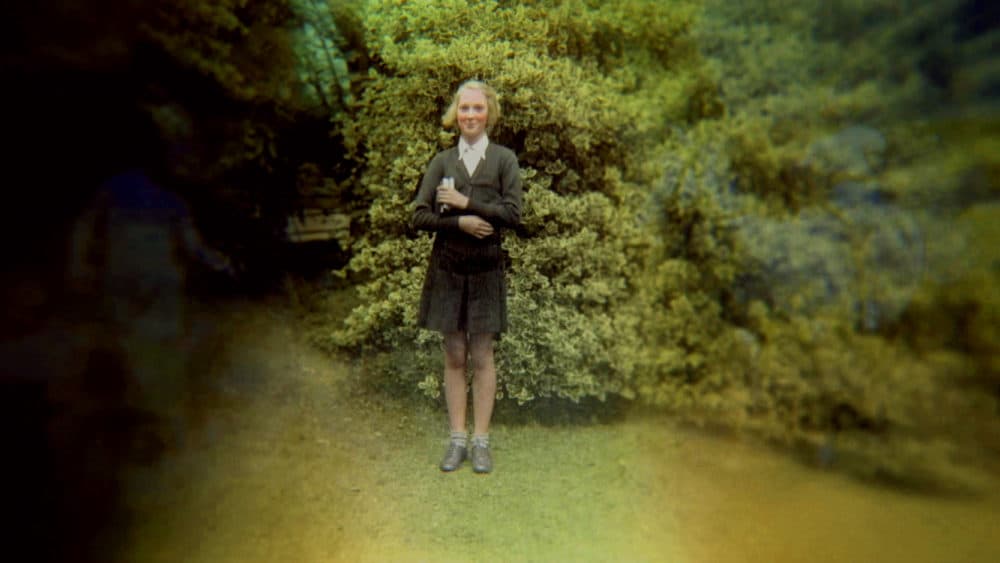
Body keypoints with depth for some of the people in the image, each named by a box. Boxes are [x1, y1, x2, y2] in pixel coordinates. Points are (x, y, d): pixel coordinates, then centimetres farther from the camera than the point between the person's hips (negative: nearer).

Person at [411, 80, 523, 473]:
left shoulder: (504, 159, 2)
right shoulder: (442, 161, 6)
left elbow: (513, 213, -9)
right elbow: (419, 216, 0)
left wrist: (466, 202, -12)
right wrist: (459, 222, -15)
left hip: (485, 268, -2)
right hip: (447, 267, 2)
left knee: (482, 357, 3)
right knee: (454, 356, 6)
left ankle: (481, 441, 13)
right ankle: (457, 439, 16)